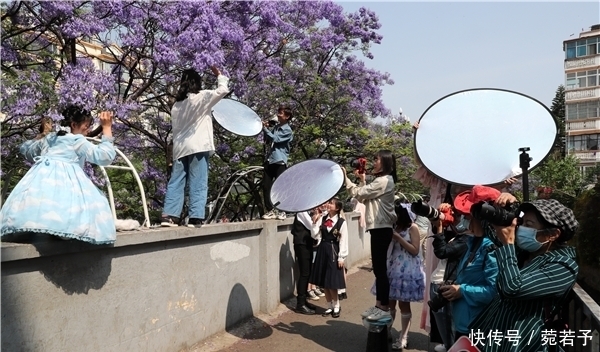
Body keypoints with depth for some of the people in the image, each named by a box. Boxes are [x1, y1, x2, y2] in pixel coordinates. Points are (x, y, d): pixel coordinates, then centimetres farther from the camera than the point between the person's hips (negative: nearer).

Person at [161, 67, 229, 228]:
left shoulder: (176, 104, 16)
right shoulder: (201, 97, -2)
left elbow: (176, 127, 16)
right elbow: (223, 90, -5)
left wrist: (174, 152, 18)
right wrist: (219, 75, 13)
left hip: (180, 148, 6)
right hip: (198, 147, -6)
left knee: (176, 182, 6)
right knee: (198, 184, -4)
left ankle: (169, 215, 2)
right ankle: (195, 218, -5)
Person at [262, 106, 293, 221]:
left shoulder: (287, 130, -7)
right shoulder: (276, 127, 15)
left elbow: (275, 139, -17)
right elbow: (268, 140, 20)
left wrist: (265, 129, -12)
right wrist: (266, 129, 4)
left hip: (280, 161, -7)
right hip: (270, 159, 7)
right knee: (266, 185, 4)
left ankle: (282, 211, 9)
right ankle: (270, 210, 12)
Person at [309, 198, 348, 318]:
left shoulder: (341, 222, -8)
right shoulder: (322, 219, 2)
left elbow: (343, 241, -7)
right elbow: (315, 236, 1)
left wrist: (341, 257, -9)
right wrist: (315, 223, -10)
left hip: (333, 252, -5)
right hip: (322, 251, 5)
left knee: (332, 282, -1)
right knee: (323, 282, 10)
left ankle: (336, 306, 19)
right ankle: (330, 306, 26)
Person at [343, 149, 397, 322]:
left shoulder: (383, 180, -13)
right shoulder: (382, 180, 20)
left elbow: (359, 193, -15)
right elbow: (366, 196, 16)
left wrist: (345, 177, -8)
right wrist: (362, 181, 8)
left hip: (382, 229, -11)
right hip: (379, 228, 11)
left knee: (380, 269, -5)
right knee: (378, 268, 13)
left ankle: (384, 308, 3)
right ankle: (379, 305, 20)